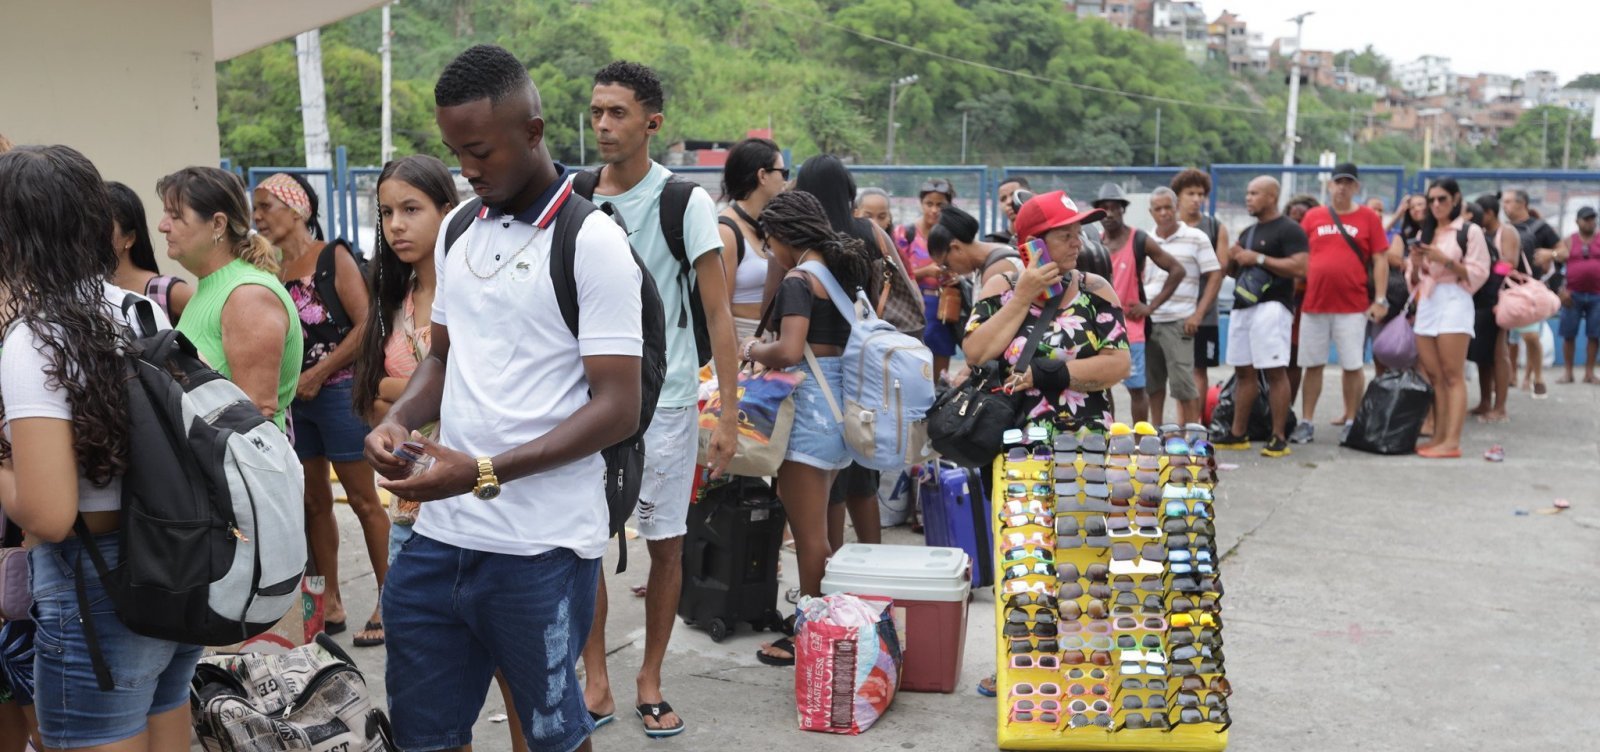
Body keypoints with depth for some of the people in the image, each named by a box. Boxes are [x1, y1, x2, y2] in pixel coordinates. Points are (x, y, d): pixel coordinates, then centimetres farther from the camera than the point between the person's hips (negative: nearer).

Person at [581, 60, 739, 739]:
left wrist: (729, 414, -11)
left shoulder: (685, 202, -5)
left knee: (666, 545, 6)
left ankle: (650, 681, 23)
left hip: (666, 398, -2)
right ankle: (595, 681, 19)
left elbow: (718, 313, -6)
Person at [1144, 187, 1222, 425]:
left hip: (1178, 322, -4)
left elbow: (1215, 277, -1)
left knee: (1182, 383, -8)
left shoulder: (1196, 238, 0)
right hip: (1147, 322, 4)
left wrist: (1198, 314, -9)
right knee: (1152, 381, 11)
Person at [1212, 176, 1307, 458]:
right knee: (1243, 371, 11)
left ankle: (1279, 437, -6)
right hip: (1242, 307, 9)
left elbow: (1299, 268, -17)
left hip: (1271, 306, -9)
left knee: (1275, 371, -9)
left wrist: (1258, 258, -16)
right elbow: (1234, 271, 29)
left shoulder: (1288, 230, -6)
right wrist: (1234, 260, 5)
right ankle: (1238, 433, 17)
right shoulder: (1248, 232, 21)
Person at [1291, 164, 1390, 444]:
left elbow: (1380, 261, 2)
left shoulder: (1368, 218, 3)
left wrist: (1380, 299, -5)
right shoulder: (1312, 216, 9)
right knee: (1313, 365, 7)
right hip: (1314, 303, 2)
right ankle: (1307, 422, 13)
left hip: (1353, 306, -2)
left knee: (1353, 366, 2)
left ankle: (1351, 421, 13)